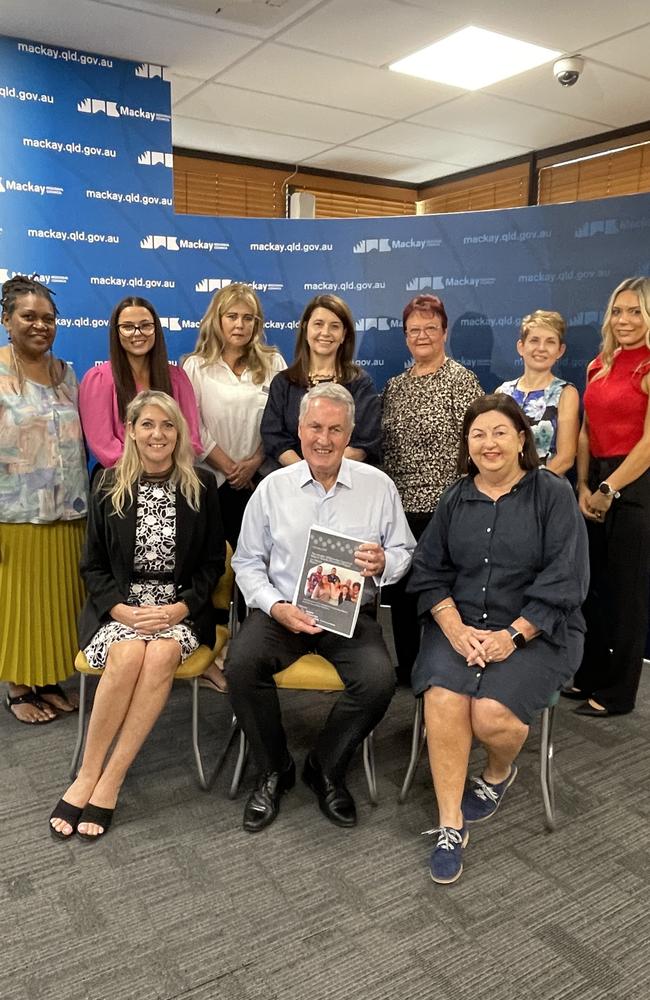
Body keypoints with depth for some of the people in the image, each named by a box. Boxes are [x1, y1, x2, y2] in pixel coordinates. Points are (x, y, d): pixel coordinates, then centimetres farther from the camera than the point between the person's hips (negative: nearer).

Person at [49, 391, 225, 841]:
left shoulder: (202, 485, 3)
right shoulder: (109, 485, 5)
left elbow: (213, 563, 4)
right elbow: (93, 565, 7)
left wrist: (180, 609, -12)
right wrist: (123, 610, -11)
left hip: (181, 606, 0)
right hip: (120, 604, 0)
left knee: (162, 654, -32)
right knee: (128, 654, -31)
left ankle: (107, 782, -21)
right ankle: (89, 776, -15)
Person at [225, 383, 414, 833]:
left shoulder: (378, 485, 5)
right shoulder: (273, 487, 5)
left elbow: (405, 553, 9)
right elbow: (248, 562, 6)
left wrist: (384, 563, -16)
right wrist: (276, 607, -11)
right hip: (281, 610, 1)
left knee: (379, 679, -27)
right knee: (241, 663, -27)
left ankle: (326, 768, 3)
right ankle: (274, 770, 0)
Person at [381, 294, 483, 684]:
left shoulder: (461, 380, -5)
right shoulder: (395, 385, 14)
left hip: (442, 506, -6)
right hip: (398, 505, 6)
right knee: (399, 587, 12)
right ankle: (407, 666, 28)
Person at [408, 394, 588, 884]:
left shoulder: (554, 494, -3)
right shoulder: (456, 499, 10)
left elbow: (564, 579, -8)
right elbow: (430, 571, 7)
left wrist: (512, 636, -15)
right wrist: (455, 629, -10)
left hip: (535, 630, -3)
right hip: (460, 624, 3)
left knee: (491, 713, -25)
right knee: (443, 699, -24)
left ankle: (500, 772, 14)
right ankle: (451, 823, -7)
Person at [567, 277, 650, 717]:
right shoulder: (599, 367, 11)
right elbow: (587, 432, 12)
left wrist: (608, 490, -13)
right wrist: (584, 487, 1)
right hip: (596, 484, 7)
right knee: (592, 585, 13)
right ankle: (590, 675, 28)